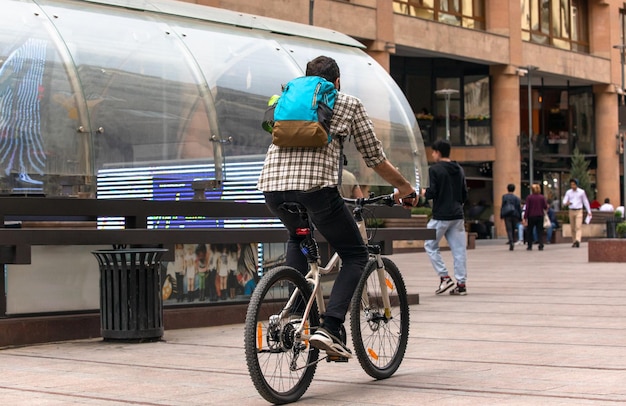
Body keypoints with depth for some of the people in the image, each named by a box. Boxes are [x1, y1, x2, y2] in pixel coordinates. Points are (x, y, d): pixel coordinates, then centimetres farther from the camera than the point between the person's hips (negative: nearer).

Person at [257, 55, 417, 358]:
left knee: (298, 238, 35)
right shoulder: (349, 104, 18)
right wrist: (405, 188, 34)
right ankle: (328, 328, -8)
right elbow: (375, 159, 20)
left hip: (272, 186, 5)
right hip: (315, 186, -5)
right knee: (355, 256, 11)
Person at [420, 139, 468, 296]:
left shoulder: (434, 170, -8)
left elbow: (432, 193, -15)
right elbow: (465, 195, 13)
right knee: (459, 249, 5)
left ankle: (444, 277, 0)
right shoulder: (459, 170, 12)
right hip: (457, 216, 6)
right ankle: (461, 283, 3)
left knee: (430, 245, 9)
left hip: (440, 216, -6)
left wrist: (424, 193, 6)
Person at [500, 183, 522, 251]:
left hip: (507, 215, -3)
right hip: (515, 215, 3)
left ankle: (511, 243, -24)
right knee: (513, 230, 16)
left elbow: (502, 206, -4)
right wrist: (520, 218, 10)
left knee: (509, 230, -8)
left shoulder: (504, 196, 2)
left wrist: (501, 215, -2)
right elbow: (519, 208, 6)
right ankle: (512, 242, 17)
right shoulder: (516, 198, 8)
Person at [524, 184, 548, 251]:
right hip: (540, 216, 2)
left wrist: (525, 217, -7)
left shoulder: (529, 197, -7)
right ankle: (541, 246, -7)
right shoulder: (542, 197, -1)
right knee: (540, 231, 5)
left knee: (529, 232, 12)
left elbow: (527, 208, -9)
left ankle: (530, 246, 13)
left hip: (531, 216, -2)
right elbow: (545, 207, -1)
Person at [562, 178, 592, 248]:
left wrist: (589, 211, 9)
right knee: (573, 228, 7)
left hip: (579, 211, -3)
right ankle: (574, 242, 17)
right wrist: (566, 203, -27)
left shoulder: (581, 192, 0)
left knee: (578, 227, -16)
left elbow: (586, 201, 8)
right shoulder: (568, 192, 4)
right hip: (571, 211, 3)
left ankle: (578, 241, -29)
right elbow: (564, 202, -2)